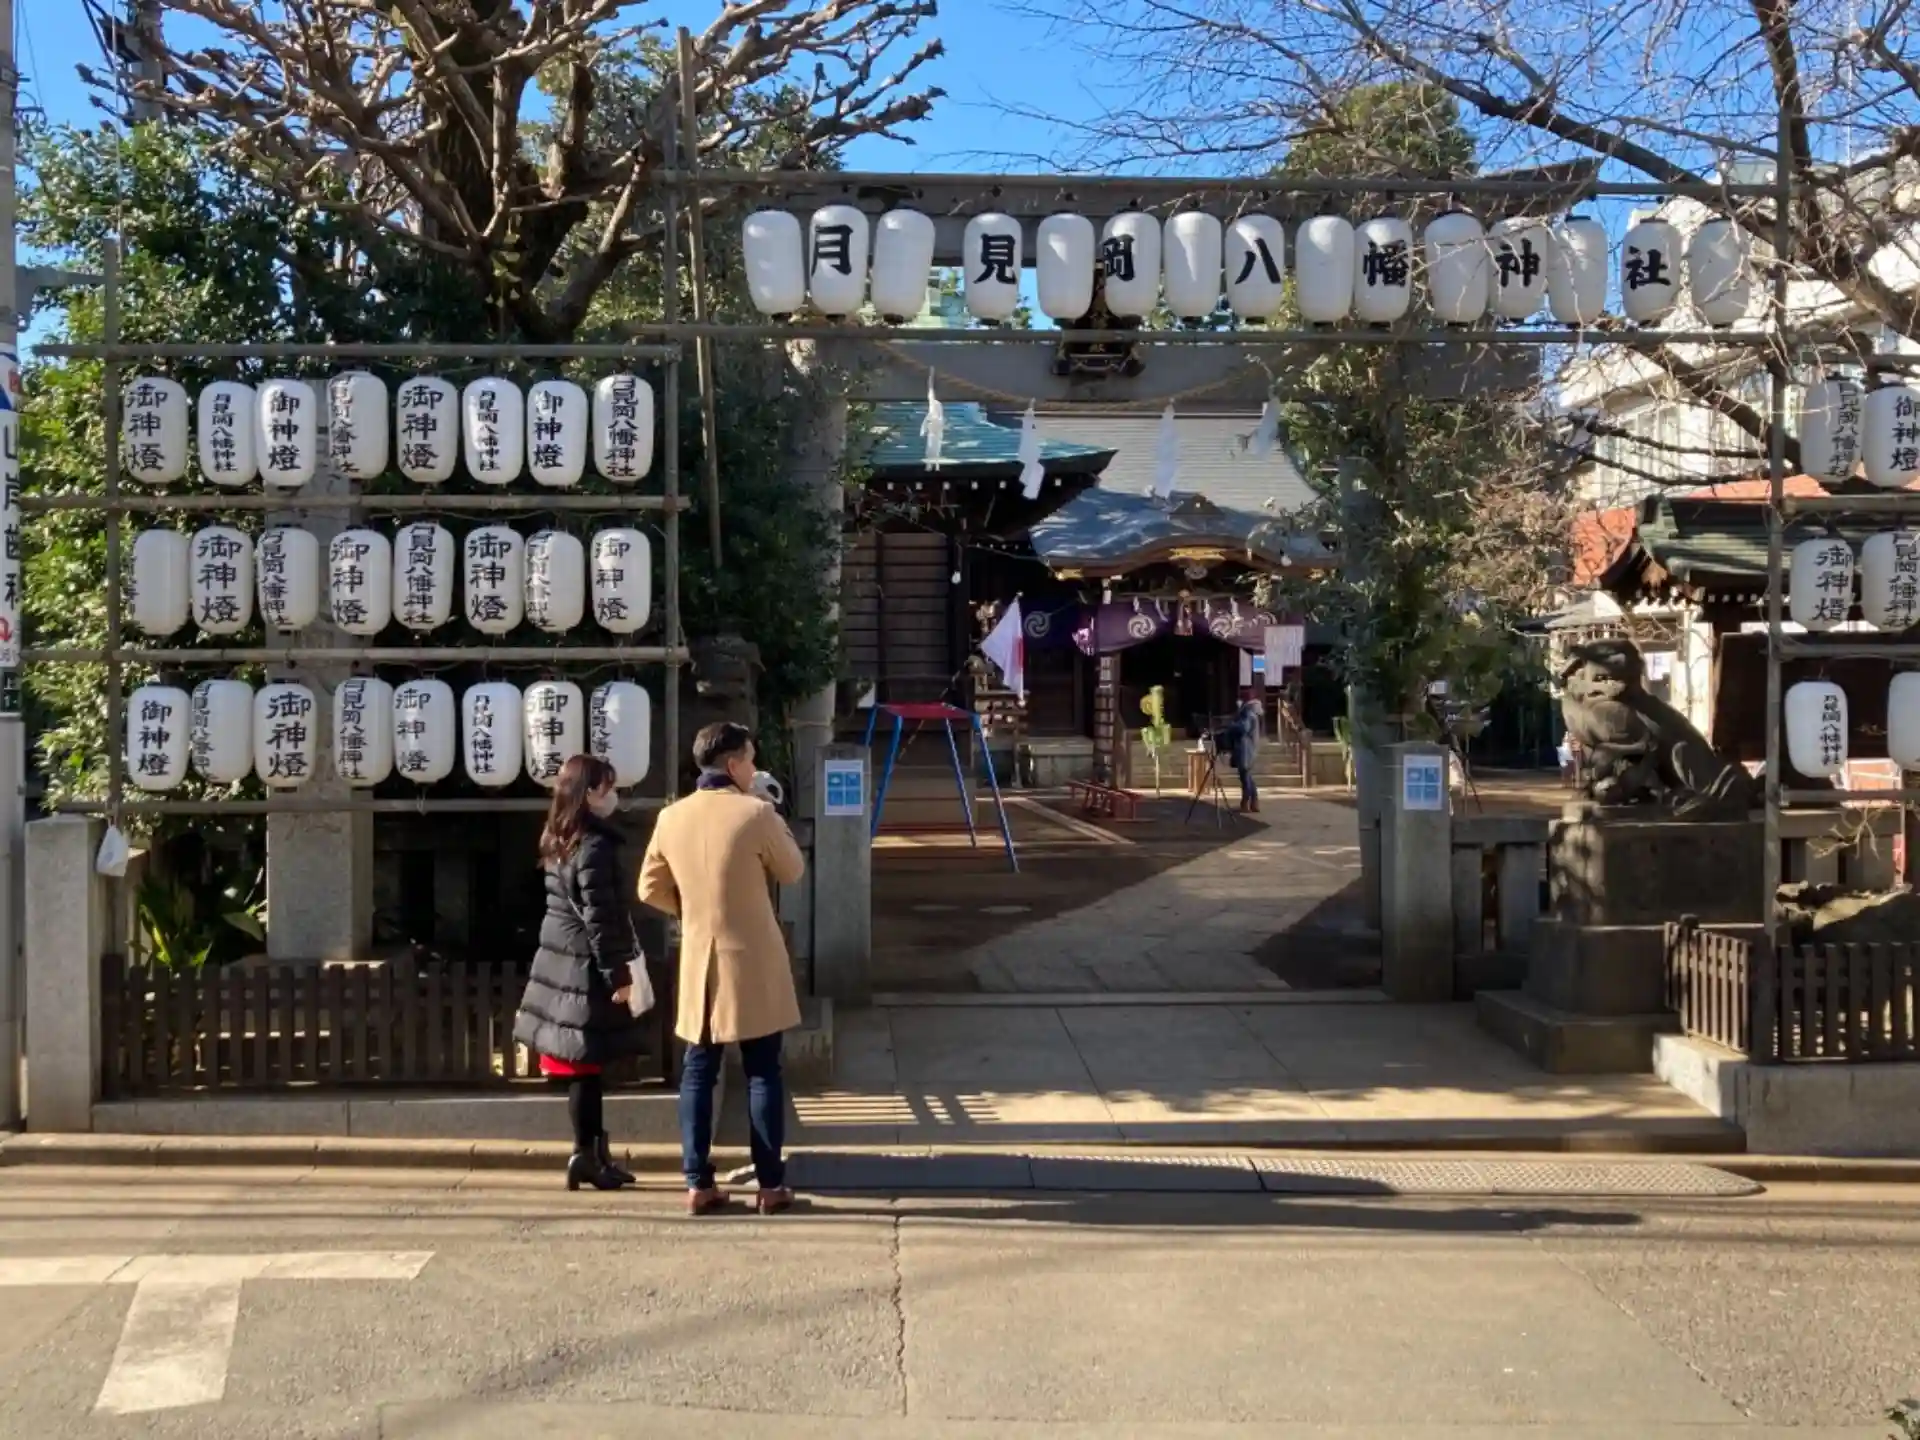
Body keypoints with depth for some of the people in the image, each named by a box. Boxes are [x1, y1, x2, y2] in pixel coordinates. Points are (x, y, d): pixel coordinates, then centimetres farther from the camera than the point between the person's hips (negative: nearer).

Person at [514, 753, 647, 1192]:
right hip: (585, 968, -9)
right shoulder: (594, 846, -17)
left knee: (581, 1066, 11)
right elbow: (600, 918, -19)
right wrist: (617, 974, -15)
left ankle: (595, 1154, 17)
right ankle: (587, 1156, 4)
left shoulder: (560, 841, 12)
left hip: (560, 961, 9)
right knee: (586, 1066, -2)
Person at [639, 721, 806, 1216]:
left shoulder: (672, 817, 1)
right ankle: (770, 1185, 8)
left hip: (699, 961, 4)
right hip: (752, 961, -4)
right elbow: (792, 871, 1)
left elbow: (651, 890, 7)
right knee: (763, 1073, 4)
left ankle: (698, 1184, 10)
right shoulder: (756, 813, -13)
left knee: (698, 1071, 9)